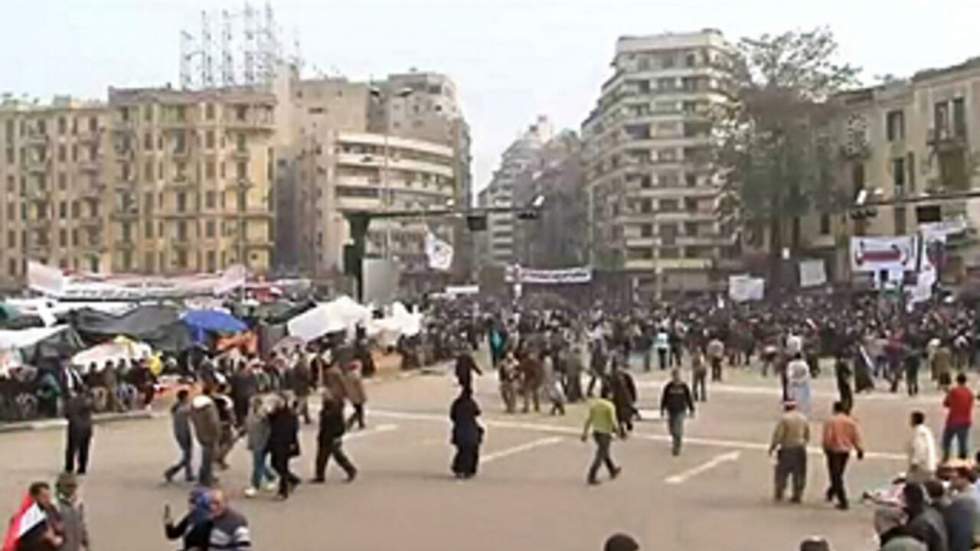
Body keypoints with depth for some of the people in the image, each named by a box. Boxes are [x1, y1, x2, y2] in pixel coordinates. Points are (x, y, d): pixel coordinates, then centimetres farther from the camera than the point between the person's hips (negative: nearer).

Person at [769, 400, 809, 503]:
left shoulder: (784, 418, -12)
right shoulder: (803, 418, 5)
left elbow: (778, 435, -13)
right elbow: (807, 435, 11)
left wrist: (772, 447, -3)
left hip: (787, 448, -4)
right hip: (800, 449, 4)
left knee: (782, 472, 7)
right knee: (799, 473, 8)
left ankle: (779, 494, 10)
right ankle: (797, 495, 10)